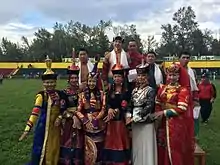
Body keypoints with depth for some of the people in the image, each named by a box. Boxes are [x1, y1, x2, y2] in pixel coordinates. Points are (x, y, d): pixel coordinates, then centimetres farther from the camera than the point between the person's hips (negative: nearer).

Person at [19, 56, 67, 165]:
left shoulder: (59, 94, -1)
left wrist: (60, 117, -12)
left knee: (53, 149, 15)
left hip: (55, 125, 4)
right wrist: (28, 128, -27)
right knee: (40, 148, 1)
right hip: (44, 125, -3)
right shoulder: (41, 95, -12)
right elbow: (35, 111, -21)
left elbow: (63, 108, 7)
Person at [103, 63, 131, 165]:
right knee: (111, 140, 8)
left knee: (120, 140, 2)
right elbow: (107, 103, 0)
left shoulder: (126, 91, -1)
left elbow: (124, 106, -10)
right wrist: (109, 109, -20)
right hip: (111, 120, 3)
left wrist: (115, 111, -19)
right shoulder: (110, 90, 10)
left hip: (121, 119, -3)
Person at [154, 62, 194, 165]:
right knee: (163, 149, 11)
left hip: (177, 124, -4)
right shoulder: (162, 88, 8)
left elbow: (181, 109, -15)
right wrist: (158, 115, -10)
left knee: (175, 150, 2)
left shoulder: (183, 90, -6)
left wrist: (164, 112, -16)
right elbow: (157, 104, 9)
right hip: (163, 123, 4)